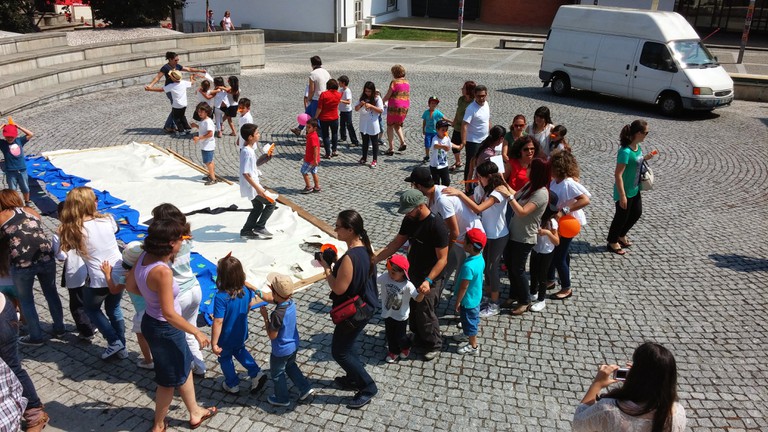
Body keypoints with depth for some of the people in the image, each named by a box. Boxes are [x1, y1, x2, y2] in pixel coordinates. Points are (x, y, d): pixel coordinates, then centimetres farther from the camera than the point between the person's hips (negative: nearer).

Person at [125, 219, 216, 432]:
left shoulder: (145, 257, -7)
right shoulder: (162, 271, -33)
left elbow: (130, 285, 8)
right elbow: (169, 314, -31)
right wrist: (197, 332, -21)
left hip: (152, 322, 9)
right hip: (164, 330, -9)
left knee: (184, 367, 26)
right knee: (170, 380, 17)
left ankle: (195, 413, 45)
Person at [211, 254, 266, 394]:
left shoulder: (221, 297, -34)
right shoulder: (246, 290, -15)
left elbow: (218, 322, -30)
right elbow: (251, 304, 6)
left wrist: (214, 343, -21)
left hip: (226, 338, -5)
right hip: (241, 334, 5)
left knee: (225, 358, 23)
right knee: (240, 351, 34)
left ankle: (233, 385, 41)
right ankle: (256, 374, 27)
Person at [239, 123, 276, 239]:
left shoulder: (248, 149, 6)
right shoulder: (248, 152, -24)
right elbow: (245, 173, -27)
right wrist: (258, 188, -26)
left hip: (252, 185, 10)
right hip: (252, 186, -10)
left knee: (258, 207, 20)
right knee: (271, 203, 1)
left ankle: (246, 231, 24)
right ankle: (259, 228, 7)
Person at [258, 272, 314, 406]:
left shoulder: (277, 314, -37)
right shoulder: (291, 302, -14)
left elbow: (272, 336, -24)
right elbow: (271, 299, 4)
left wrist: (265, 317, -19)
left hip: (281, 351, -7)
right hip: (294, 345, 7)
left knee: (277, 374, 20)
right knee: (290, 366, 33)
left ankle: (282, 399, 40)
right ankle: (305, 388, 35)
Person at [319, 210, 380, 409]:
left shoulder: (350, 258, -33)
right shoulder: (365, 247, -3)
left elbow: (338, 288, -26)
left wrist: (326, 267, -16)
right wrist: (335, 263, 3)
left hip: (354, 312, -9)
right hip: (365, 306, 9)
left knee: (339, 352, 8)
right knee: (346, 345, 27)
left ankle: (368, 388, 19)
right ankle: (354, 378, 44)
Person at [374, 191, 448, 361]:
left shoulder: (437, 227, -26)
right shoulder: (409, 221, -3)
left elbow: (442, 259, -23)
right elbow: (396, 243, 6)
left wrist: (428, 281, -32)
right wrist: (374, 259, -2)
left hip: (430, 278, -7)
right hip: (413, 273, 7)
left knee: (425, 313, 2)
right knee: (413, 309, 17)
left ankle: (434, 345, 25)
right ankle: (419, 338, 40)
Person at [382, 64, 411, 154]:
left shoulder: (394, 82, -11)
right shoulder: (407, 82, 8)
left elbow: (388, 95, -10)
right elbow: (407, 95, 14)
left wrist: (382, 102, 7)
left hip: (394, 107, -6)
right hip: (405, 107, 6)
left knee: (390, 126, 7)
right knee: (398, 125, 25)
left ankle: (391, 148, 1)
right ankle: (402, 142, 6)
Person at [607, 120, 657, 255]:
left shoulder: (637, 147, -1)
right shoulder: (625, 151, -29)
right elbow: (618, 174, -28)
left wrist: (644, 158, 1)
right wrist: (622, 196, -26)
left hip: (635, 189, 9)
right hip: (625, 192, -9)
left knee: (637, 213, 22)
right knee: (622, 216, 8)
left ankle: (621, 235, 43)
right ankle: (612, 242, 29)